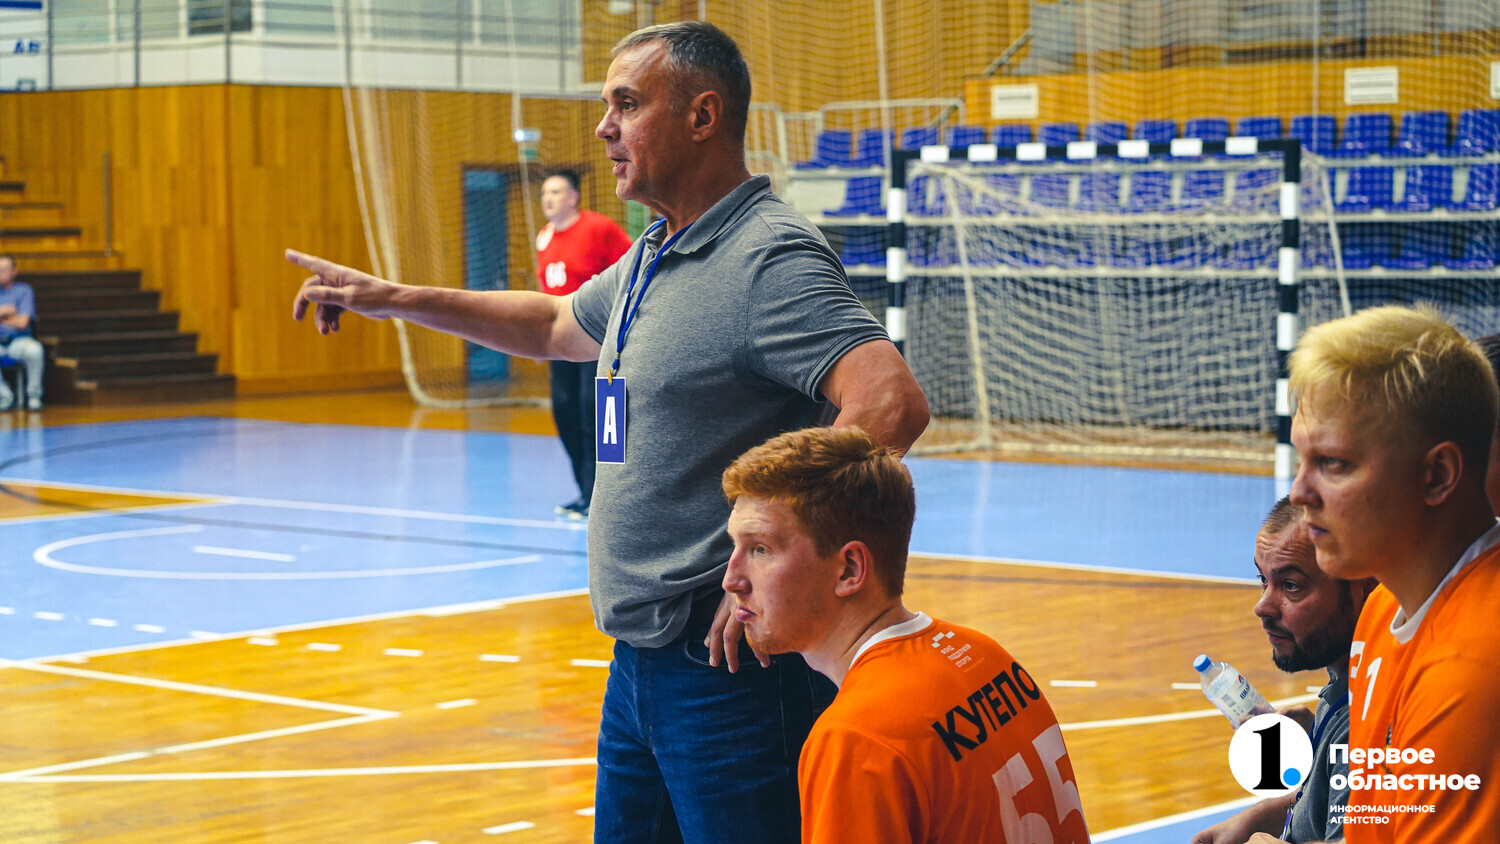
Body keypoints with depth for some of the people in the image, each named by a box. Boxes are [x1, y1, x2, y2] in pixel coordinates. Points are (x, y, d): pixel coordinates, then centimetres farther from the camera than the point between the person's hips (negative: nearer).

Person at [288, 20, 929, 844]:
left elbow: (892, 403, -29)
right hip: (639, 663, 10)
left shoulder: (769, 257, -17)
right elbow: (554, 326, 35)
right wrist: (394, 299, 33)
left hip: (729, 662, -10)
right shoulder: (651, 260, 15)